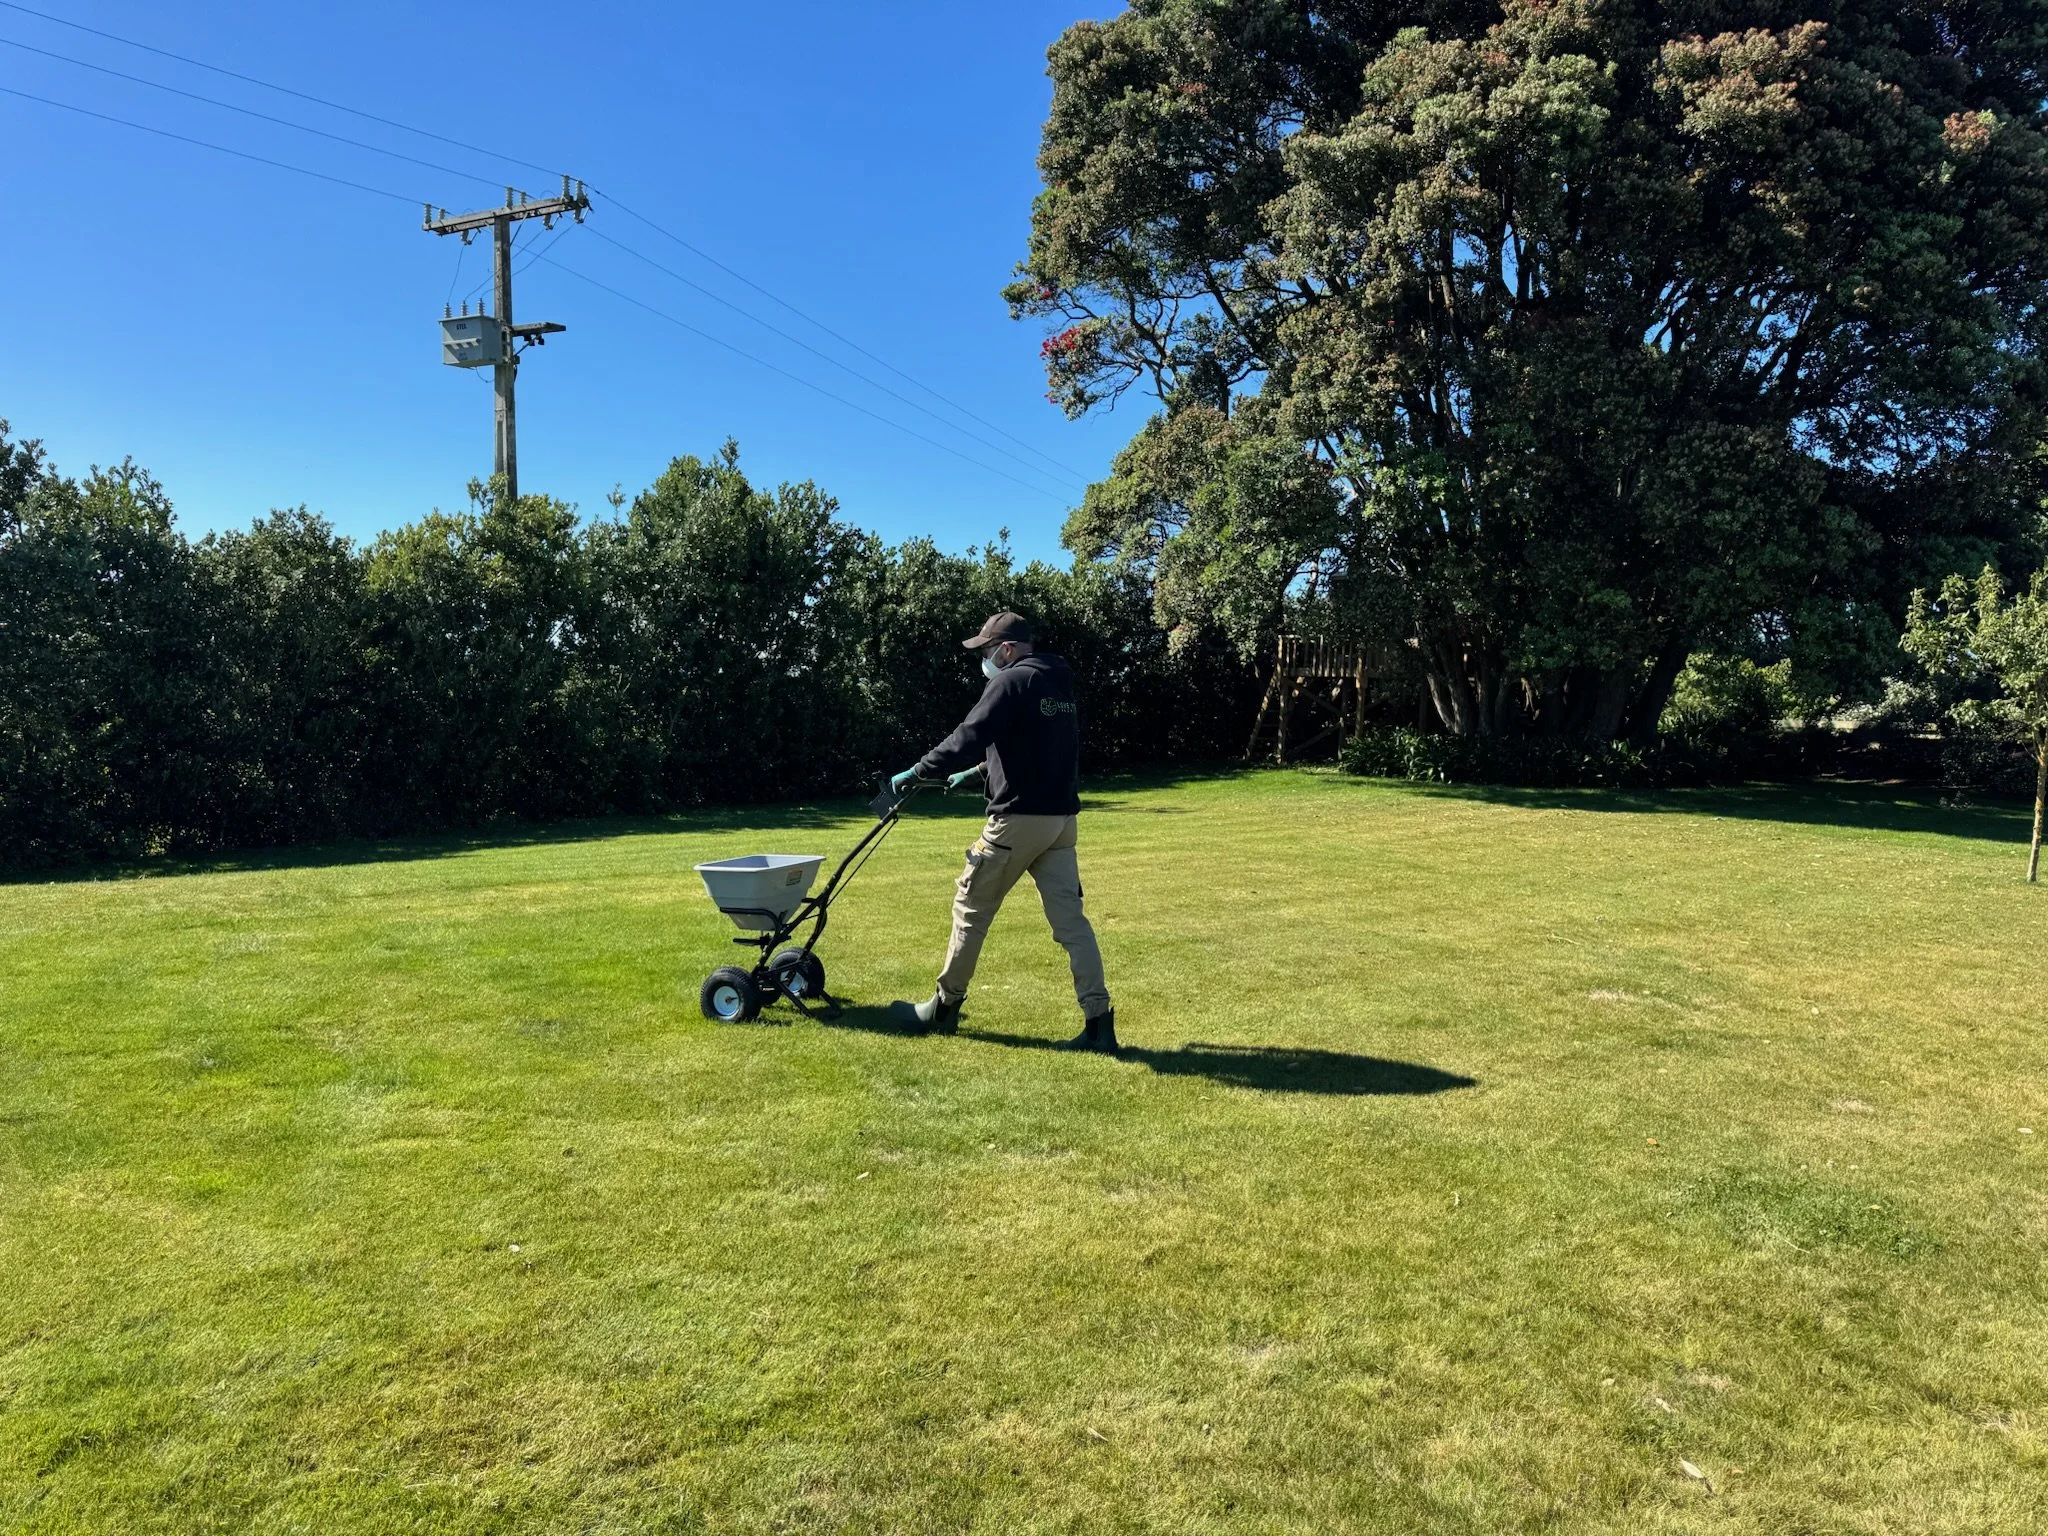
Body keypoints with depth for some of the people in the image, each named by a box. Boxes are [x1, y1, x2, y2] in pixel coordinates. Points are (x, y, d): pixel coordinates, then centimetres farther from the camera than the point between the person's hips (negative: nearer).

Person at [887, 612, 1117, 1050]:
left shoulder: (1012, 682, -9)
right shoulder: (1060, 686, 17)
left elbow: (968, 739, -17)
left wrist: (915, 774, -7)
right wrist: (976, 771, 33)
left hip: (1018, 819, -7)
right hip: (1062, 819, 8)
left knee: (971, 908, 8)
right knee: (1070, 918, 4)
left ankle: (945, 1006, 20)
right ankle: (1098, 1021, -2)